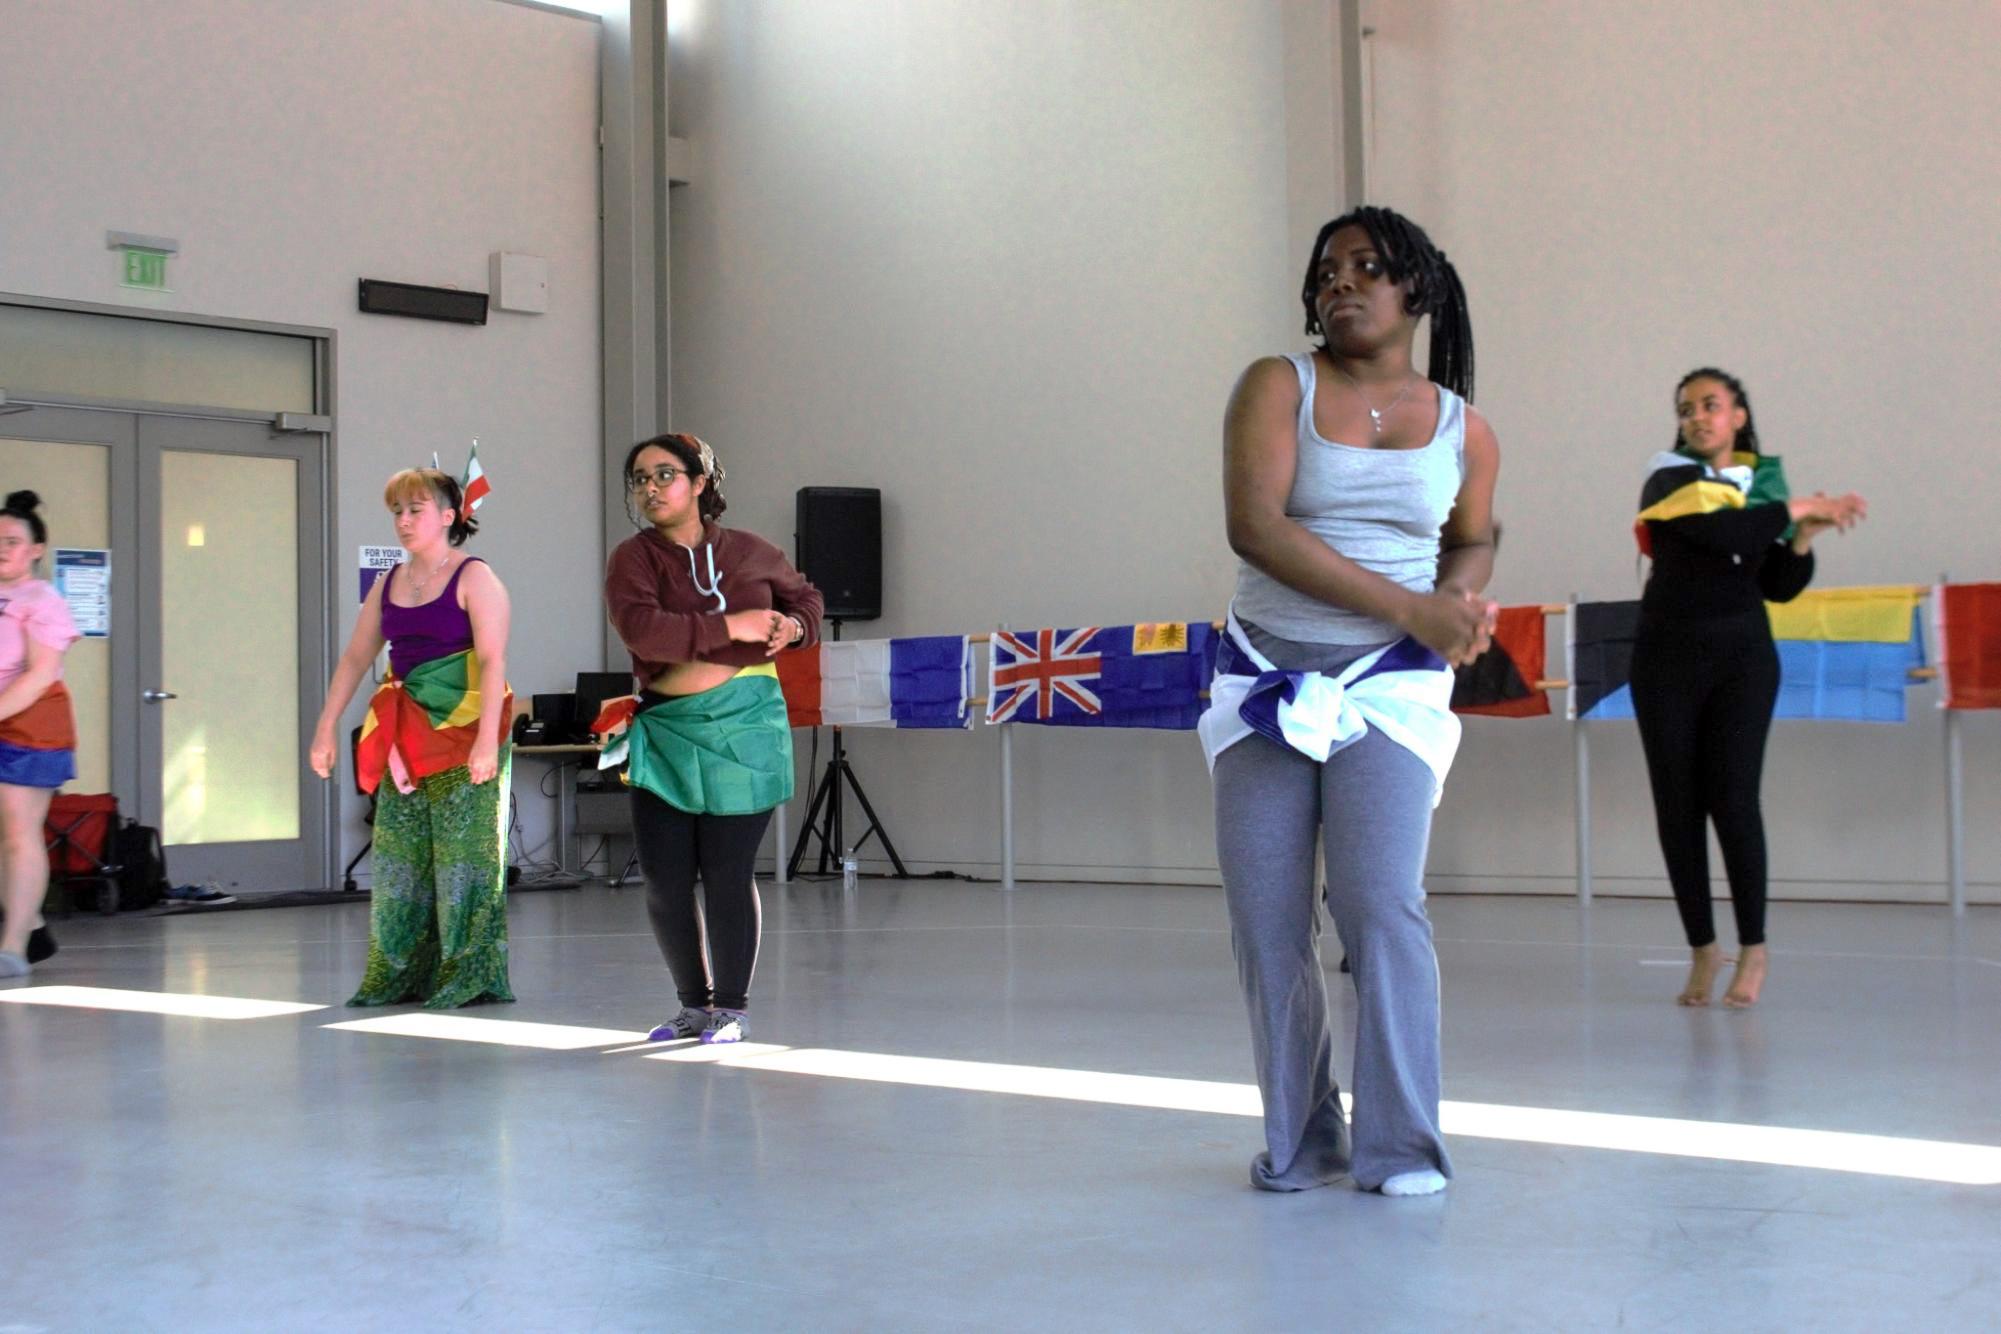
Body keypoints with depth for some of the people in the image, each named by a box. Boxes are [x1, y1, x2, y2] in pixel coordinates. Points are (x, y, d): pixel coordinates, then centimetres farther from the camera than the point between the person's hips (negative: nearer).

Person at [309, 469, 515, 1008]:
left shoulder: (474, 579, -6)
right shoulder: (388, 585, 13)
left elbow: (492, 661, -15)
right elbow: (355, 658, 16)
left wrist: (487, 740, -25)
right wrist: (324, 731, 10)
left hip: (463, 732, -6)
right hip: (404, 738, 7)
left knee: (465, 852, -5)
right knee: (399, 856, 6)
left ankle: (471, 977, 1)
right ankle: (399, 975, 13)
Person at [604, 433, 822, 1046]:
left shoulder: (749, 552, 7)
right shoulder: (634, 558, 0)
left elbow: (803, 594, 26)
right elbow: (640, 627, -19)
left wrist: (795, 624, 3)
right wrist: (731, 627, -19)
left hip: (743, 725, -1)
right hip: (666, 730, 1)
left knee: (727, 875, -1)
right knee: (664, 879, 2)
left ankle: (732, 1007, 15)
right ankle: (695, 1004, 21)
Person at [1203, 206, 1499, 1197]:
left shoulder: (1465, 431, 7)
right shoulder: (1278, 387, -1)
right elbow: (1253, 525, -15)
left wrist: (1463, 597, 0)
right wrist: (1408, 605, -19)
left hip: (1391, 687, 0)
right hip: (1267, 678, 0)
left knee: (1382, 904, -13)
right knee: (1265, 923, 1)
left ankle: (1399, 1145, -2)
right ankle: (1298, 1142, 15)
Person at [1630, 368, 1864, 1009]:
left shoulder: (1763, 481, 10)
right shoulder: (1670, 478, -1)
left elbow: (1778, 588, 10)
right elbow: (1721, 531, -21)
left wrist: (1804, 537, -5)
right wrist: (1796, 508, -14)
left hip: (1743, 659, 1)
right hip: (1669, 658, -1)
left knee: (1733, 798, -9)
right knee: (1677, 804, 0)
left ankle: (1753, 949, 2)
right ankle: (1702, 949, 11)